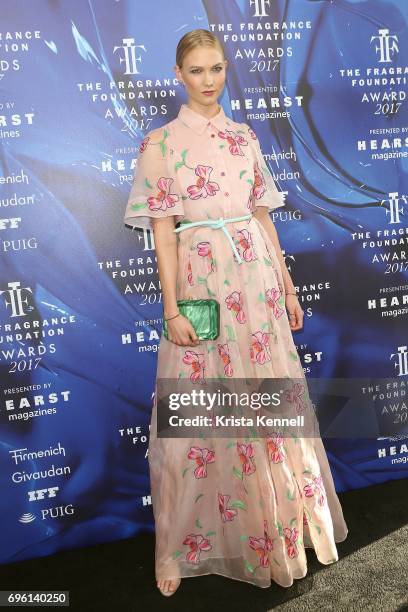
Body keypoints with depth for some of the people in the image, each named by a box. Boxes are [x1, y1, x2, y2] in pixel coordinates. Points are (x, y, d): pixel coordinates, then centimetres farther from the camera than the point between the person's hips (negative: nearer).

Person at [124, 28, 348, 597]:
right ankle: (187, 547, 24)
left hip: (256, 278, 4)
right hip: (202, 280, -4)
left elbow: (262, 214, 13)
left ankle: (280, 522, 33)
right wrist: (172, 307, -13)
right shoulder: (161, 142, 0)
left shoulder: (245, 136, 13)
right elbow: (162, 229, -6)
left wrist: (287, 285, 11)